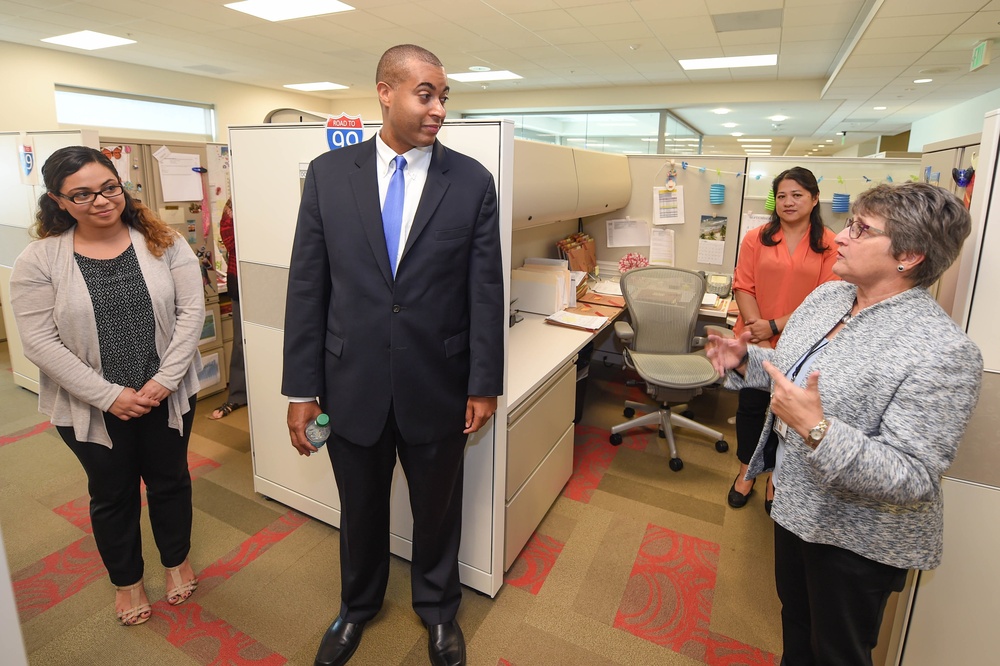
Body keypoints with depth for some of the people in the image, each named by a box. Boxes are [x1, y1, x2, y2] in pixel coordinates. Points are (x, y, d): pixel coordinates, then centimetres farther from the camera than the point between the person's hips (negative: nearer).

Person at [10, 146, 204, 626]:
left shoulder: (162, 242, -7)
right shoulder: (39, 260, -8)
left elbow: (191, 309, -10)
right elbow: (40, 342, -11)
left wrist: (164, 379, -16)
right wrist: (109, 395, -16)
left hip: (167, 396, 1)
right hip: (93, 406, 0)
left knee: (169, 479, 19)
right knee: (112, 494, 19)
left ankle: (177, 560, 44)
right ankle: (127, 579, 42)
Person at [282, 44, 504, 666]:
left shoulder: (473, 181, -4)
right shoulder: (328, 173, -1)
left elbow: (486, 289, -4)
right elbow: (307, 286, -1)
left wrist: (484, 384, -3)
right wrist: (302, 389, -1)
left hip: (437, 389, -1)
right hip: (352, 385, 2)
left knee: (437, 511, 19)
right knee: (360, 511, 22)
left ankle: (438, 608, 48)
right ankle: (359, 604, 52)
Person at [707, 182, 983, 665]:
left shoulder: (943, 352, -28)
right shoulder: (827, 295, -3)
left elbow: (911, 479, -29)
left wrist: (817, 429, -39)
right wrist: (745, 361, -5)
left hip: (858, 540, -7)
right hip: (797, 506, 7)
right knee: (795, 622, 31)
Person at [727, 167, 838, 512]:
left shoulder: (829, 245, -4)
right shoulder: (757, 238, 0)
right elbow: (743, 287, -5)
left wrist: (775, 326, -16)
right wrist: (759, 336, -15)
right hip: (756, 342, 1)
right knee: (750, 407, 12)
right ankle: (746, 472, 33)